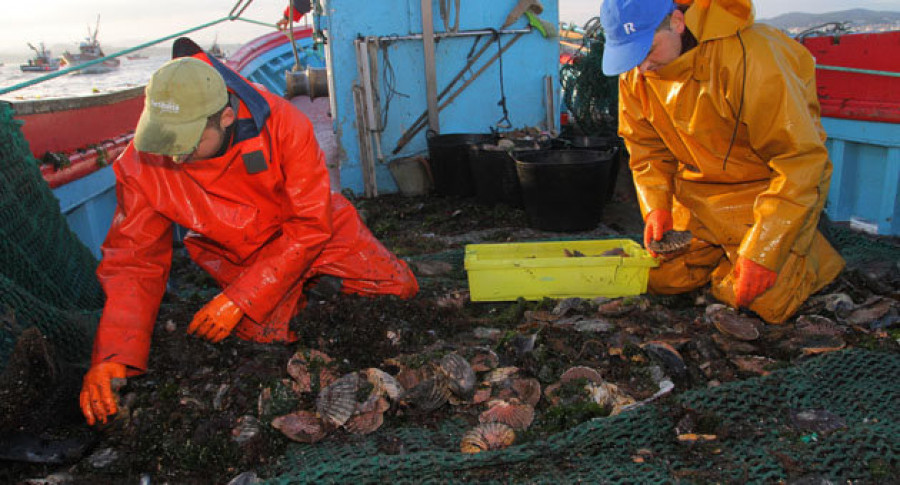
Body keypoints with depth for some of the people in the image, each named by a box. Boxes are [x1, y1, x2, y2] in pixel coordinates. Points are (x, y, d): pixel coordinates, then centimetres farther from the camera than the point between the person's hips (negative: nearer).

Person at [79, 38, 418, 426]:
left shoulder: (281, 123, -32)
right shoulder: (142, 164, -24)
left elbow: (310, 226, -26)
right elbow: (132, 261, -17)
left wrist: (237, 300, -29)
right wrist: (111, 357, -28)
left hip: (316, 228, -1)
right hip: (239, 257, 1)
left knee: (400, 289, -3)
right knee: (265, 334, -19)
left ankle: (316, 278, 25)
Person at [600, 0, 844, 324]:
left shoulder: (750, 57, -30)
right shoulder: (635, 72, -10)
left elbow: (800, 157, -27)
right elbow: (645, 146, 5)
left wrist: (763, 253, -28)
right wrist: (656, 205, -11)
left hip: (772, 182, -5)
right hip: (699, 185, 6)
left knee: (764, 300, -13)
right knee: (662, 279, 1)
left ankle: (807, 244, 17)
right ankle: (722, 247, 27)